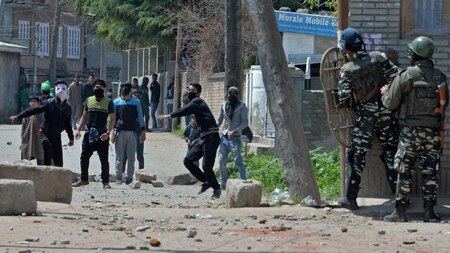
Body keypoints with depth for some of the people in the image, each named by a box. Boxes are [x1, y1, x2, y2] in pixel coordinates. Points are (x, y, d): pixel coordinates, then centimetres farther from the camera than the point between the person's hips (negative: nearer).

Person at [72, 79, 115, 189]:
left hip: (102, 134, -4)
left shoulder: (108, 102, 0)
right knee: (84, 157, 7)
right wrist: (78, 129, 6)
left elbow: (113, 119, -3)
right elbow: (84, 116, 17)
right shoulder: (89, 100, 11)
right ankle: (84, 179, 20)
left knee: (104, 159, -1)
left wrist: (108, 133, -15)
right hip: (89, 133, 4)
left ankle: (105, 182, 6)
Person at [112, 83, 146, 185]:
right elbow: (113, 118, 5)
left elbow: (140, 117, 10)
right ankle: (118, 177, 8)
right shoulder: (116, 102, 3)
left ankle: (129, 177, 8)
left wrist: (143, 131, 5)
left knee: (131, 157, 1)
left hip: (132, 132, 1)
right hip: (120, 132, -1)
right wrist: (112, 132, -1)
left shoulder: (136, 102, 5)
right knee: (119, 157, 0)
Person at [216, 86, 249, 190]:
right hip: (224, 137, 5)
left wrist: (235, 131, -18)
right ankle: (223, 184, 17)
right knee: (221, 162, 6)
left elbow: (245, 122, -6)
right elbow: (219, 120, 20)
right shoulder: (224, 105, 11)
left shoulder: (241, 106, -2)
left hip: (235, 138, -5)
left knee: (238, 162, -8)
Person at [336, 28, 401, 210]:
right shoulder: (379, 58, -2)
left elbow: (344, 98, -10)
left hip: (365, 115, -2)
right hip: (386, 112, 2)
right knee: (390, 152, 10)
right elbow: (396, 77, -8)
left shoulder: (347, 70, -8)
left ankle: (351, 198, 6)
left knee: (358, 156, 5)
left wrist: (347, 104, 11)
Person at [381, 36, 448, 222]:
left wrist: (385, 93, 14)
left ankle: (400, 211, 2)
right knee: (430, 171, 7)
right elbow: (444, 103, 11)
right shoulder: (440, 77, 3)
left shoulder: (406, 76, -10)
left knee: (404, 171, 2)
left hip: (410, 131, -4)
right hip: (433, 131, 4)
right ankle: (429, 211, 6)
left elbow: (391, 103, -7)